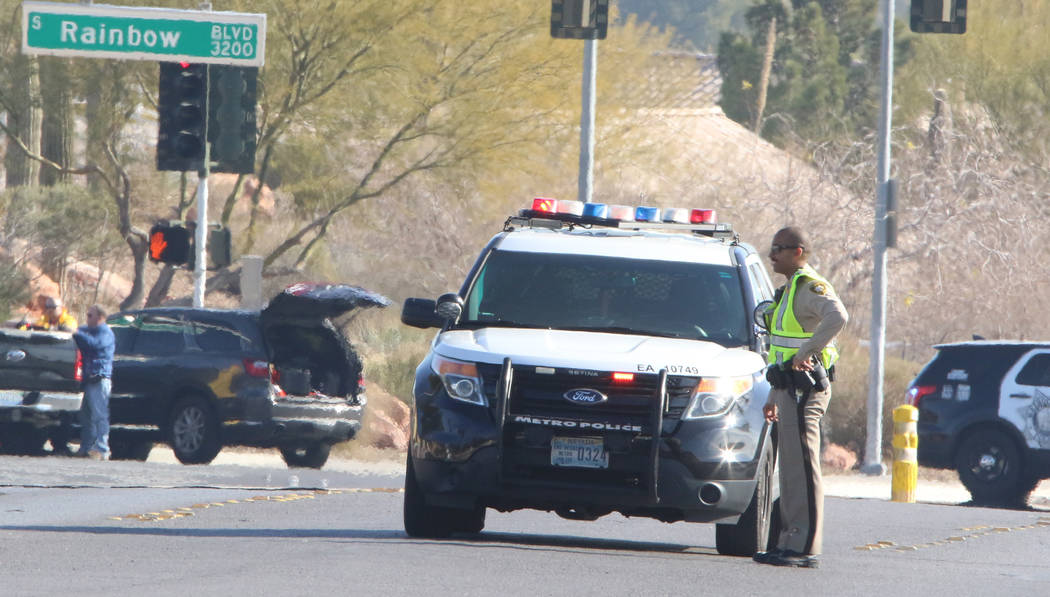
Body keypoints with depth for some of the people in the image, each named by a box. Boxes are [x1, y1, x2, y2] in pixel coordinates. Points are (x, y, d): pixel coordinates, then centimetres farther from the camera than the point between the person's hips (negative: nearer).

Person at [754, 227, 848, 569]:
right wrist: (774, 397, 28)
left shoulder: (810, 288, -11)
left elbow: (837, 316, -33)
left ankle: (804, 547, -14)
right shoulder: (790, 290, 21)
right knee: (791, 468, 11)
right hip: (790, 388, 11)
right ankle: (792, 543, 14)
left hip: (804, 388, -11)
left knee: (802, 466, -12)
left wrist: (806, 352, -31)